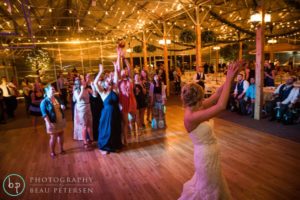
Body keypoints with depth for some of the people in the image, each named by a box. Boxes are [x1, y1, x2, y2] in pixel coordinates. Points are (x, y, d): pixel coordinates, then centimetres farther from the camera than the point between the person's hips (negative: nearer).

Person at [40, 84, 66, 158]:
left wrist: (63, 107, -9)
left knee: (61, 135, 15)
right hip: (52, 122, -5)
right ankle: (52, 152, 23)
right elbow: (44, 114, -18)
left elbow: (62, 107, 16)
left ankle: (61, 149, 33)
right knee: (53, 137, 4)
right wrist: (48, 123, -24)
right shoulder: (44, 102, -14)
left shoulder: (57, 98, 4)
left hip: (61, 121, 6)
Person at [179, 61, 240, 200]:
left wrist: (229, 78, -16)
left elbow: (216, 96, -5)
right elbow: (221, 106, -37)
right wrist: (229, 79, -31)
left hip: (209, 153, 9)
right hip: (206, 156, -9)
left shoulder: (194, 109, -6)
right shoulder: (190, 117, -32)